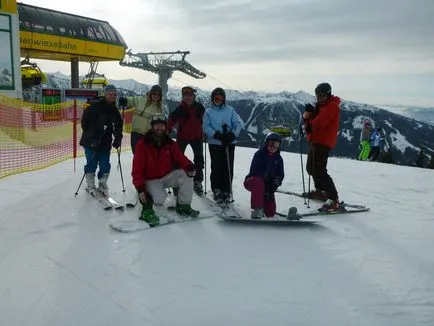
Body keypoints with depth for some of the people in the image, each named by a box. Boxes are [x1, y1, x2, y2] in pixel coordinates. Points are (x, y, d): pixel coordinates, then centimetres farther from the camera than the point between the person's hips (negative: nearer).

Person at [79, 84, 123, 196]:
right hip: (91, 142, -5)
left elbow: (118, 126, 16)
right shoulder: (95, 106, -11)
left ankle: (102, 185, 21)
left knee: (105, 165, 5)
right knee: (92, 164, 0)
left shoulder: (114, 110, 8)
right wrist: (90, 137, -16)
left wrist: (117, 139, 5)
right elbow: (85, 122, -13)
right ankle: (90, 185, 16)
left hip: (105, 143, 5)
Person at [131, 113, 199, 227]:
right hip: (150, 180, -5)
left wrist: (189, 166, -31)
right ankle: (147, 210, 1)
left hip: (167, 176, 5)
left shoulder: (170, 143, 1)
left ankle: (183, 206, -4)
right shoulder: (142, 145, -13)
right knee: (159, 198, -33)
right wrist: (140, 188, -25)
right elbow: (137, 169, -16)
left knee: (186, 175, -19)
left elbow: (180, 158, -6)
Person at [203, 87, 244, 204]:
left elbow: (238, 123, 2)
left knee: (228, 168, 1)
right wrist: (217, 135, -16)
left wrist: (233, 134, -15)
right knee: (216, 168, -2)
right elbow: (206, 127, -1)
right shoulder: (208, 112, 8)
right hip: (215, 143, -1)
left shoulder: (230, 110, 10)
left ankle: (226, 191, 10)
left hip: (229, 143, 1)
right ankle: (217, 191, 10)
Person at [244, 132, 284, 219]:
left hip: (267, 186, 4)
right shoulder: (259, 154, -11)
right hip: (252, 181, -4)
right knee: (259, 183, -42)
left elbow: (280, 175, 1)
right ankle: (257, 209, -31)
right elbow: (254, 171, -19)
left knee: (270, 213, -6)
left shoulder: (278, 159, 4)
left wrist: (272, 189, -14)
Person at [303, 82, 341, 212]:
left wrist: (309, 120, -4)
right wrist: (308, 115, -12)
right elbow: (313, 120, 12)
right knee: (311, 168, 21)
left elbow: (319, 122, -24)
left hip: (324, 141, -10)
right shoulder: (321, 105, 20)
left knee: (319, 171, -18)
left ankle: (334, 200, -19)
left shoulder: (332, 106, -12)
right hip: (316, 140, 10)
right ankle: (320, 191, 38)